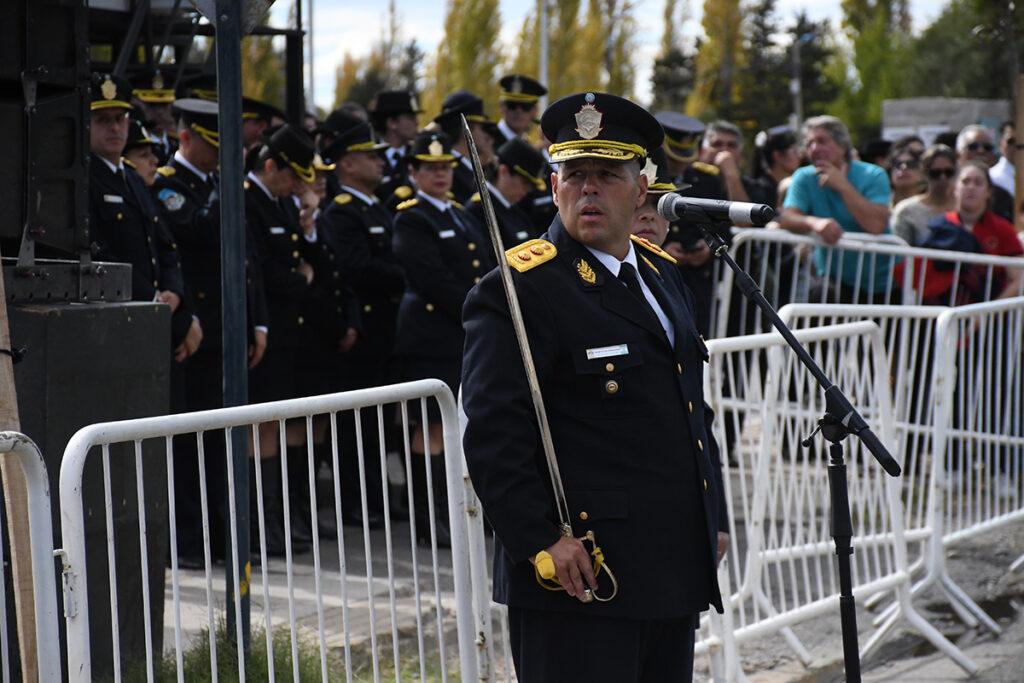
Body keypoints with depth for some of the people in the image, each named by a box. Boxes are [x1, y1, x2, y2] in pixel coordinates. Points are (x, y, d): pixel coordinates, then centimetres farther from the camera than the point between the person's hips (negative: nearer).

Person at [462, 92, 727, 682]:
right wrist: (540, 540, -22)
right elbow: (493, 432, -17)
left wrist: (714, 517, 19)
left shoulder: (661, 272, 15)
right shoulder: (518, 289, -11)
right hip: (580, 570, -8)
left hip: (676, 571, 8)